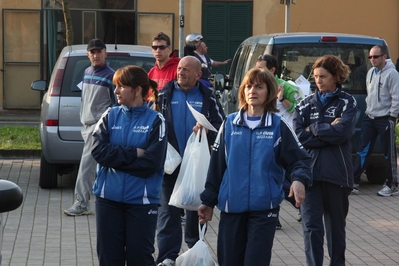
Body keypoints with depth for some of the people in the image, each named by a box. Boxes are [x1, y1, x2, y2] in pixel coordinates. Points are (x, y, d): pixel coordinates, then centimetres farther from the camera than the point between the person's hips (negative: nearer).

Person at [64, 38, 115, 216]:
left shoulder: (110, 76, -9)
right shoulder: (87, 72, 14)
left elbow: (118, 103, -8)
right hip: (87, 124, 8)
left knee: (87, 163, -13)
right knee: (101, 165, 14)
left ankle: (82, 204, -12)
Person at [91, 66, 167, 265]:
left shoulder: (155, 121, -5)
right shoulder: (110, 116, 5)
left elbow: (151, 162, -14)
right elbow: (98, 150, -8)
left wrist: (115, 159, -10)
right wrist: (133, 153, -12)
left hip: (141, 200, -3)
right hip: (108, 198, 3)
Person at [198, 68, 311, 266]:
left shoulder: (278, 126, 1)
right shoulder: (229, 124, 6)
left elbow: (299, 159, 0)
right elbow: (217, 165, 10)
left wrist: (299, 180, -22)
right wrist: (208, 200, 11)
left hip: (264, 207, -2)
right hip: (231, 206, 2)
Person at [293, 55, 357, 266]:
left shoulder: (347, 102, 4)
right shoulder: (305, 104, 10)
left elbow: (342, 132, -13)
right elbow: (300, 137, -5)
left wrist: (314, 129, -5)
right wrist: (329, 131, -11)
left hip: (337, 173, -1)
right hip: (310, 172, 1)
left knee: (336, 225, 11)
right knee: (311, 226, -6)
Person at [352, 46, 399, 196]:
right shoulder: (370, 72, 11)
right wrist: (368, 108, 15)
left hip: (385, 119, -7)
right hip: (369, 117, 7)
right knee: (363, 151, 6)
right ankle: (354, 182, 8)